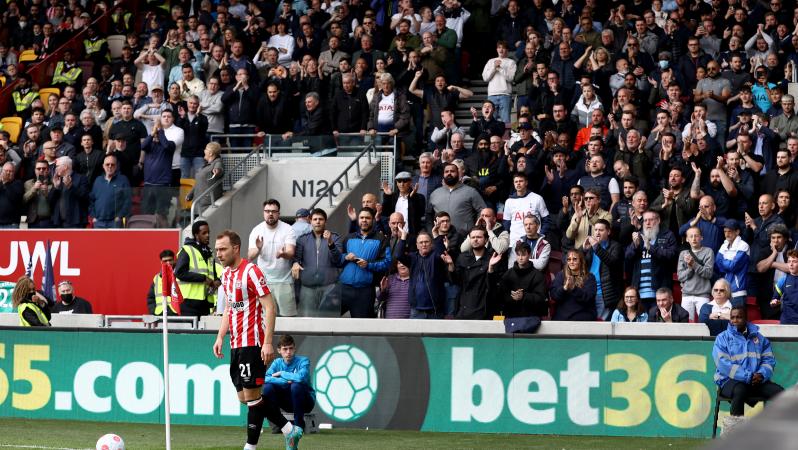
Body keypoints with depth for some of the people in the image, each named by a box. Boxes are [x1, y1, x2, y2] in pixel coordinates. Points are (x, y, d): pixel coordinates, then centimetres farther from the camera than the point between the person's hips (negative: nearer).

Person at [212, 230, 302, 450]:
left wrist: (268, 342, -22)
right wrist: (220, 337, 14)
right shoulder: (226, 274, 12)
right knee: (244, 397, 9)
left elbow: (270, 307, -16)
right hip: (236, 345, 9)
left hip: (252, 344, -9)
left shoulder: (251, 271, -13)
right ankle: (289, 430, 18)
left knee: (251, 395, -6)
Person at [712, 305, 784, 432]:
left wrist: (762, 374, -14)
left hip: (757, 381, 4)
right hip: (729, 381, -4)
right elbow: (723, 364, -8)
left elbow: (769, 360, 11)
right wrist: (748, 377, -18)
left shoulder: (759, 338, 19)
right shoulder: (723, 338, 6)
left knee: (779, 392, -20)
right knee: (740, 390, -39)